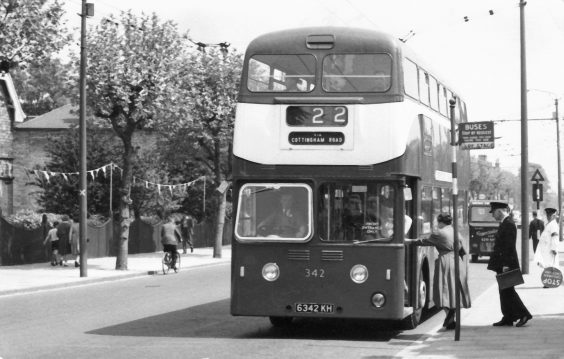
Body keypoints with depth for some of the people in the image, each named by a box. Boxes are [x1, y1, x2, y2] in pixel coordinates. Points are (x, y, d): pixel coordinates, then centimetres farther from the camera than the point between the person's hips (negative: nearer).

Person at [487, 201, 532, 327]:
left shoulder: (508, 224, -16)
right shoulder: (504, 223, 15)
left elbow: (509, 246, -21)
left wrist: (506, 265, -23)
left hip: (507, 264, -10)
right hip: (502, 264, 10)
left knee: (507, 291, -7)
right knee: (504, 292, 11)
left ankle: (524, 314, -2)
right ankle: (507, 318, 14)